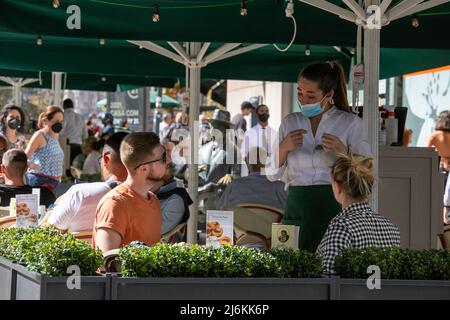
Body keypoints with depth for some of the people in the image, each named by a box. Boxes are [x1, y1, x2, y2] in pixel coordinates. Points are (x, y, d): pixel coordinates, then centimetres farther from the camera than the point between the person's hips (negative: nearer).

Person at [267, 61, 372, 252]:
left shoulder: (351, 123, 4)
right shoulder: (290, 122, 14)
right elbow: (272, 174, 14)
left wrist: (343, 153, -18)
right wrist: (284, 148, -4)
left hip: (334, 206, -3)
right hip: (297, 206, 3)